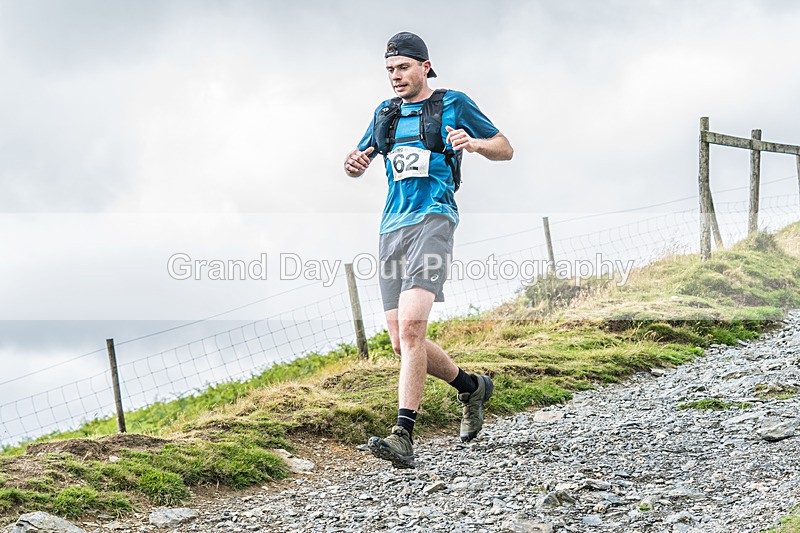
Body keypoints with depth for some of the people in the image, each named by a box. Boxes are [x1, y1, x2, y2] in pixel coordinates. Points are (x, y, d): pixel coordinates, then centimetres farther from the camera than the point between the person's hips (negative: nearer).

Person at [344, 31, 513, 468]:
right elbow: (358, 164, 31)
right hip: (392, 226, 7)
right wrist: (354, 164, 5)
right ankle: (472, 388, 29)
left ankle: (403, 436, -30)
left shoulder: (454, 104, 6)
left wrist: (474, 143, -11)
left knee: (410, 325, -24)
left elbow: (505, 150, 11)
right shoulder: (385, 113, 21)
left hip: (432, 219, -6)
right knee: (402, 343, 3)